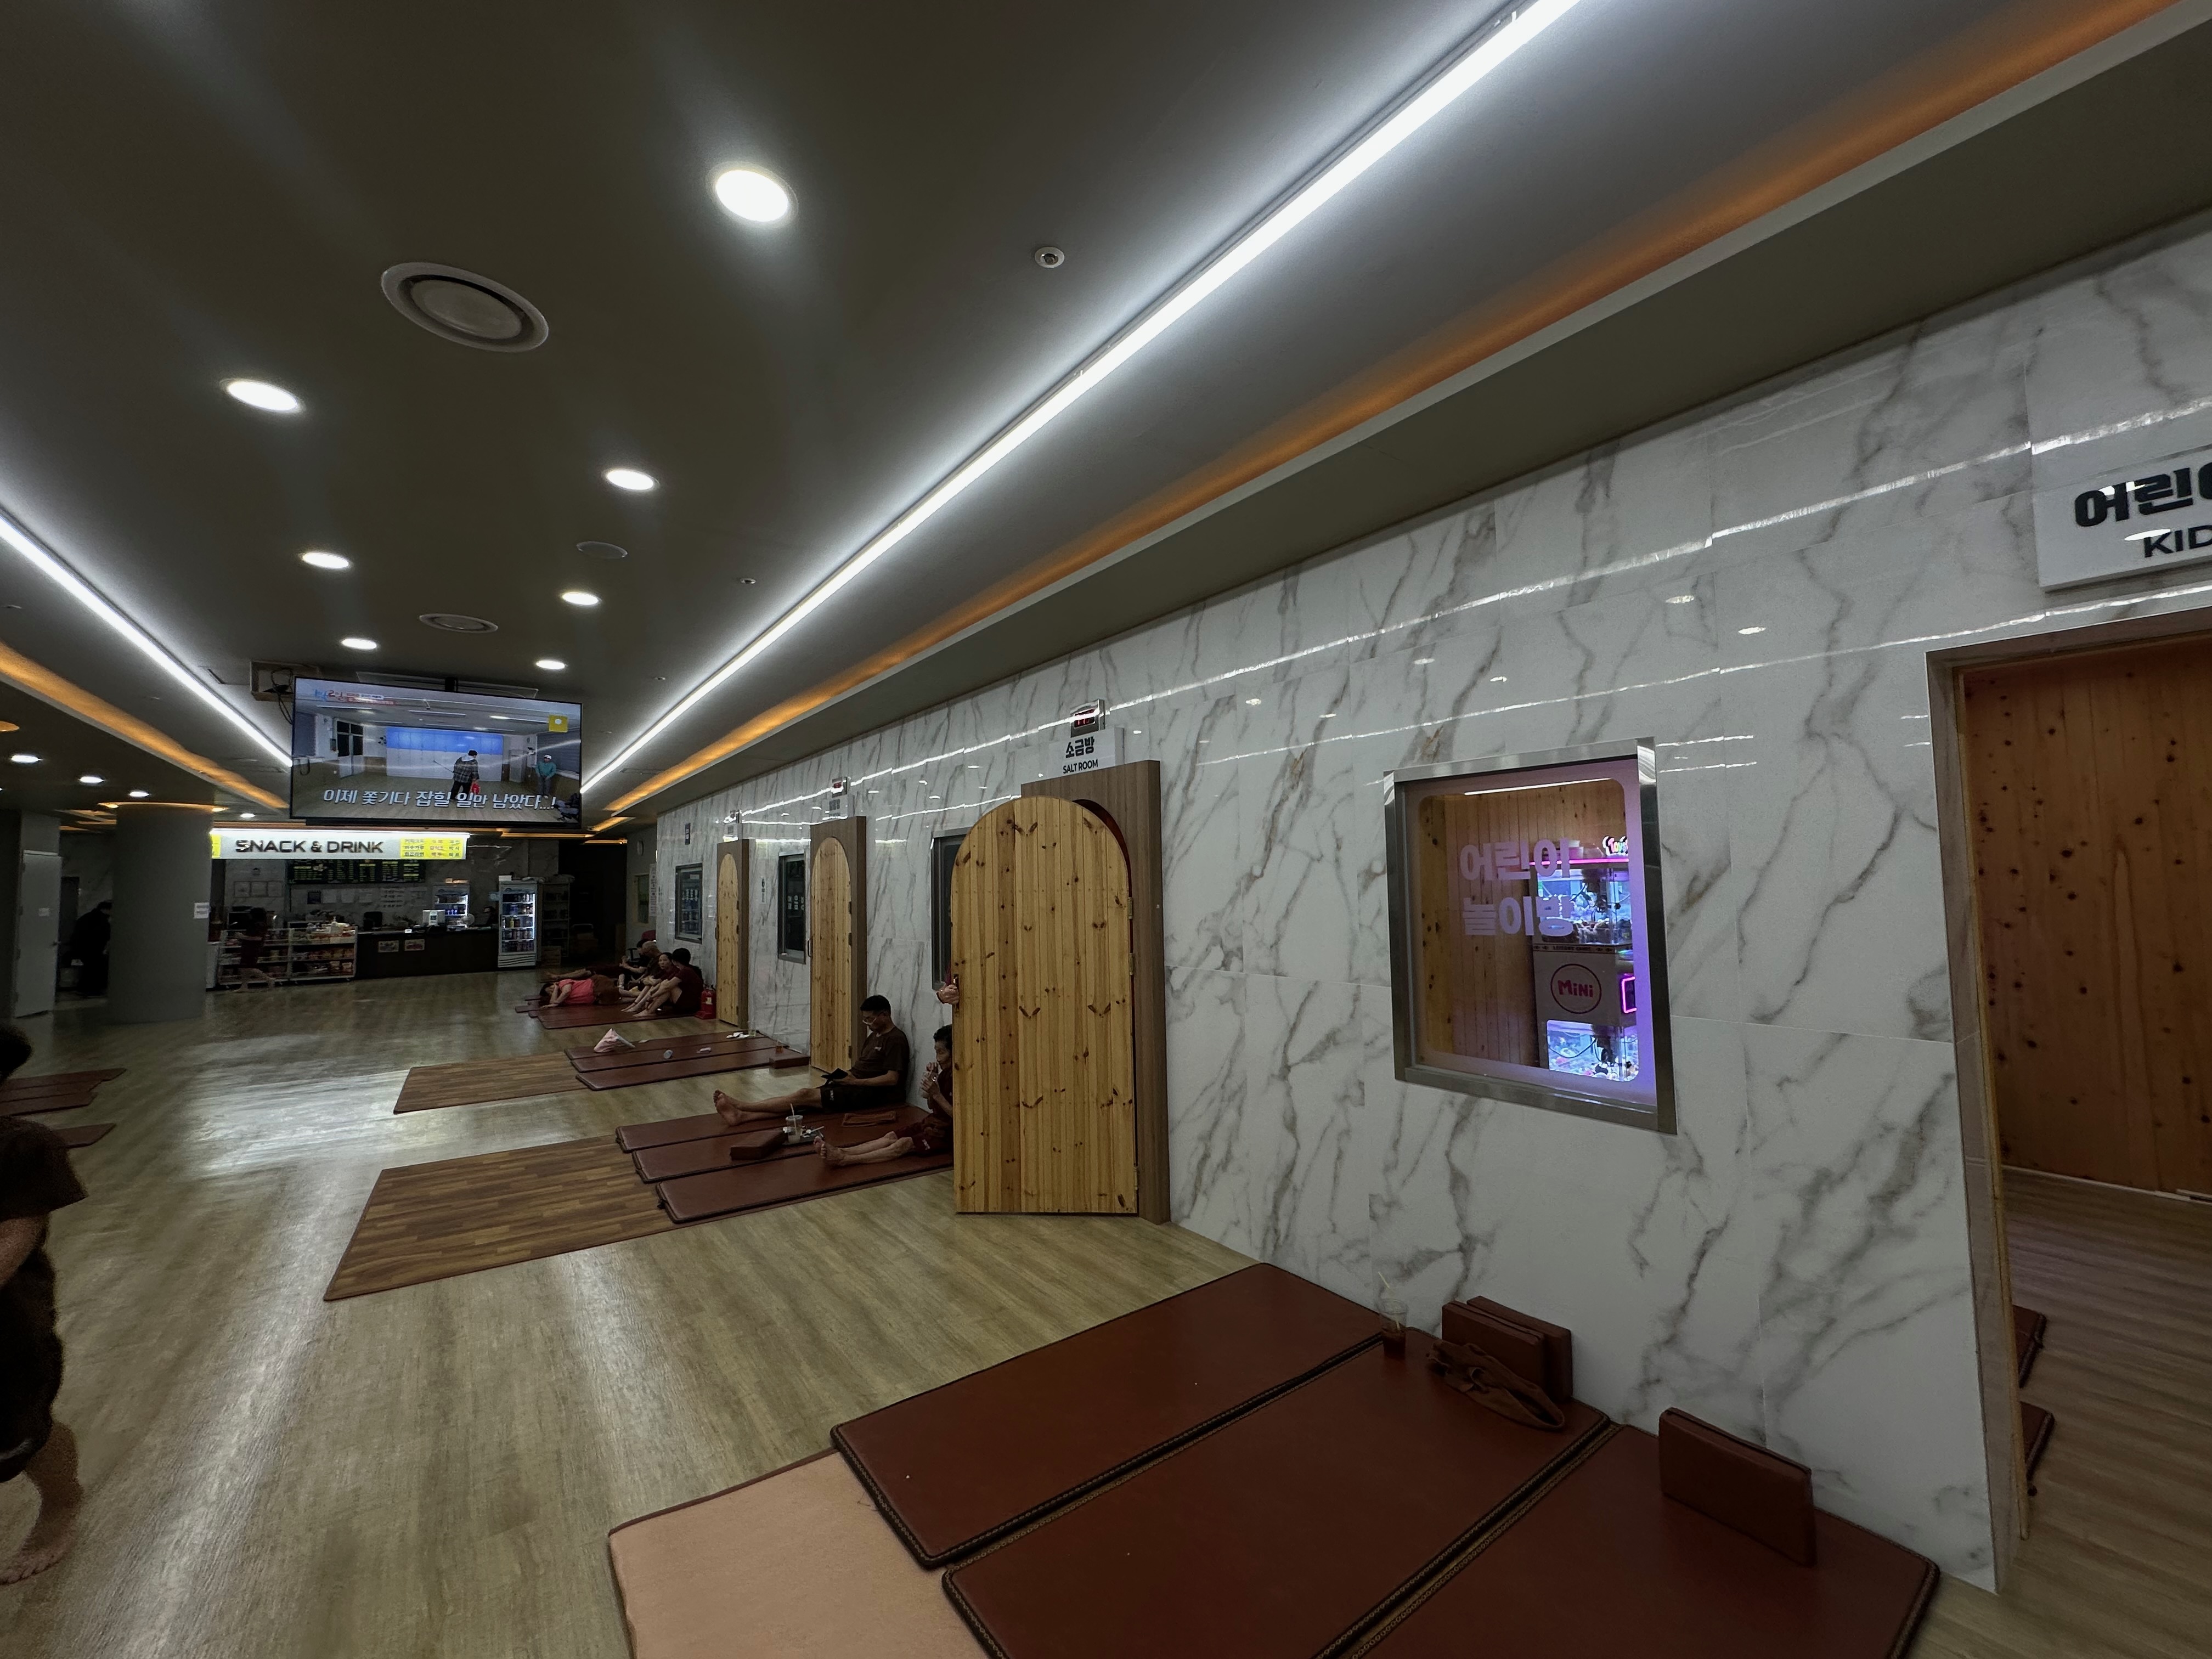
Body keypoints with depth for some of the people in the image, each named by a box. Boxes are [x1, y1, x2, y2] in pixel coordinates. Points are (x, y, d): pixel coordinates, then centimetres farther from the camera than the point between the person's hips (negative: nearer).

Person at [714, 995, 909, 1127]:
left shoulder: (896, 1040, -12)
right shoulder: (874, 1036, 18)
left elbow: (892, 1079, -19)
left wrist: (855, 1081, -18)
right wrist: (843, 1076, 1)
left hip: (870, 1093, -9)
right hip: (853, 1085, 9)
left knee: (805, 1096, -16)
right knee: (803, 1098, -11)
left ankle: (738, 1106, -14)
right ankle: (740, 1116, -22)